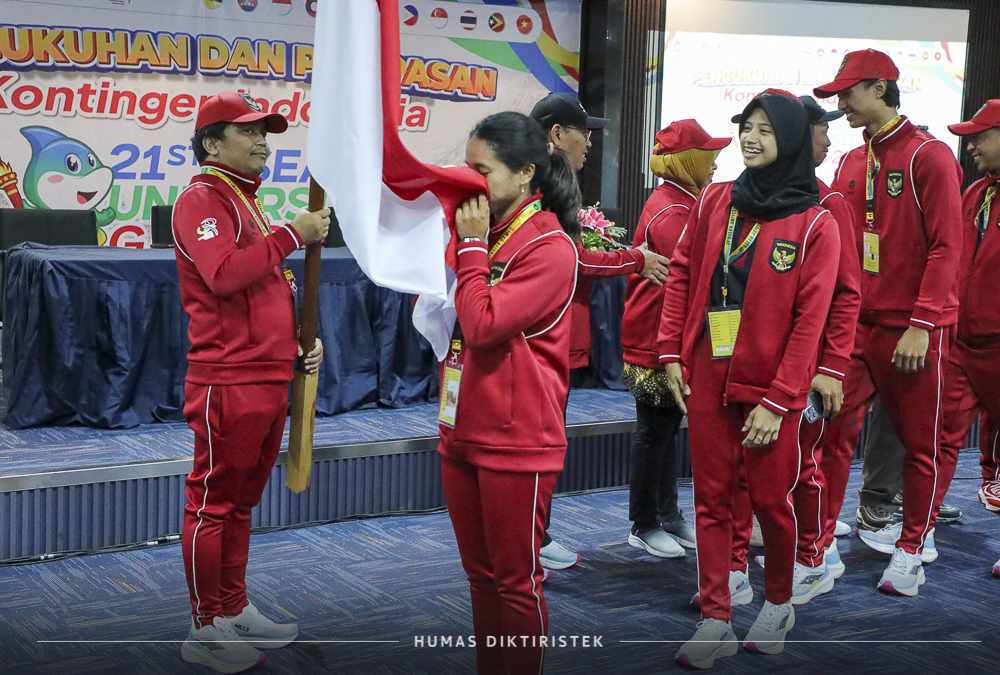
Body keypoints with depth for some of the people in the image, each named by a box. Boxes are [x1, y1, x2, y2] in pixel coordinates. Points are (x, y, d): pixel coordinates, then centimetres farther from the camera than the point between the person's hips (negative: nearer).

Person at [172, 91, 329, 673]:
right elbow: (224, 274, -27)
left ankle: (236, 611, 26)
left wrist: (302, 339, 14)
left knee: (242, 499, 16)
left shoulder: (248, 203, 20)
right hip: (227, 381, -9)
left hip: (270, 379, 10)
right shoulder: (202, 199, -9)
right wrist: (291, 235, -20)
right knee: (214, 503, -2)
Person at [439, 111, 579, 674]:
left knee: (516, 582, 3)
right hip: (464, 433, 8)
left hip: (517, 442, -8)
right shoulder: (483, 230, 11)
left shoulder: (549, 247, -14)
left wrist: (473, 245, -13)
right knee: (482, 574, 18)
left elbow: (482, 324, -22)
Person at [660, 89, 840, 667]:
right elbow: (682, 277, 11)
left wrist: (777, 401, -13)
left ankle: (779, 603, 30)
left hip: (769, 385, -3)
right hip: (707, 377, 3)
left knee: (770, 499, 5)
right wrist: (672, 354, 3)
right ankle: (717, 621, 14)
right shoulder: (715, 202, 7)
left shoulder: (816, 225, -6)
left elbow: (810, 319, -9)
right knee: (711, 499, 6)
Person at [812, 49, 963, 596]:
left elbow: (945, 247, -11)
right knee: (833, 432, 2)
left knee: (922, 443, 6)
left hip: (912, 330, -5)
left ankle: (911, 549, 20)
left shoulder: (929, 156, -7)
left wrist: (921, 326, -16)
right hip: (854, 324, 5)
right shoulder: (851, 164, 12)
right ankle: (820, 545, 11)